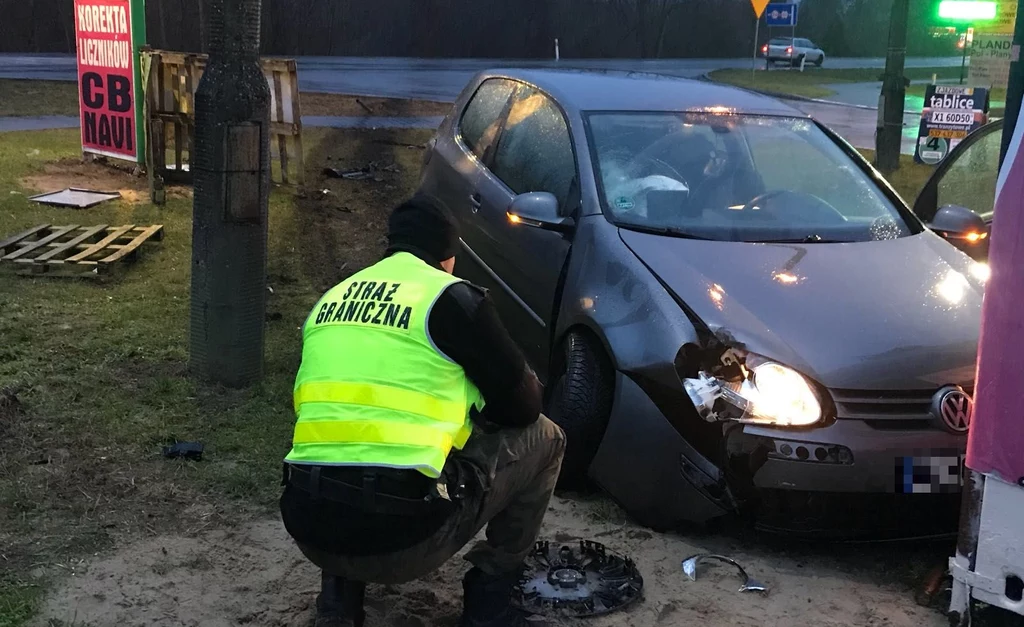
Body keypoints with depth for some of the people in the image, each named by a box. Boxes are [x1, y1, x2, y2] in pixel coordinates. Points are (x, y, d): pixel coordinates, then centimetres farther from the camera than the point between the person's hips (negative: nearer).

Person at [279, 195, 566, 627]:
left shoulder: (329, 301, 17)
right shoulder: (451, 298, -1)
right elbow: (522, 406, 5)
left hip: (310, 528, 6)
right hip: (402, 532, -6)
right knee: (542, 438, 14)